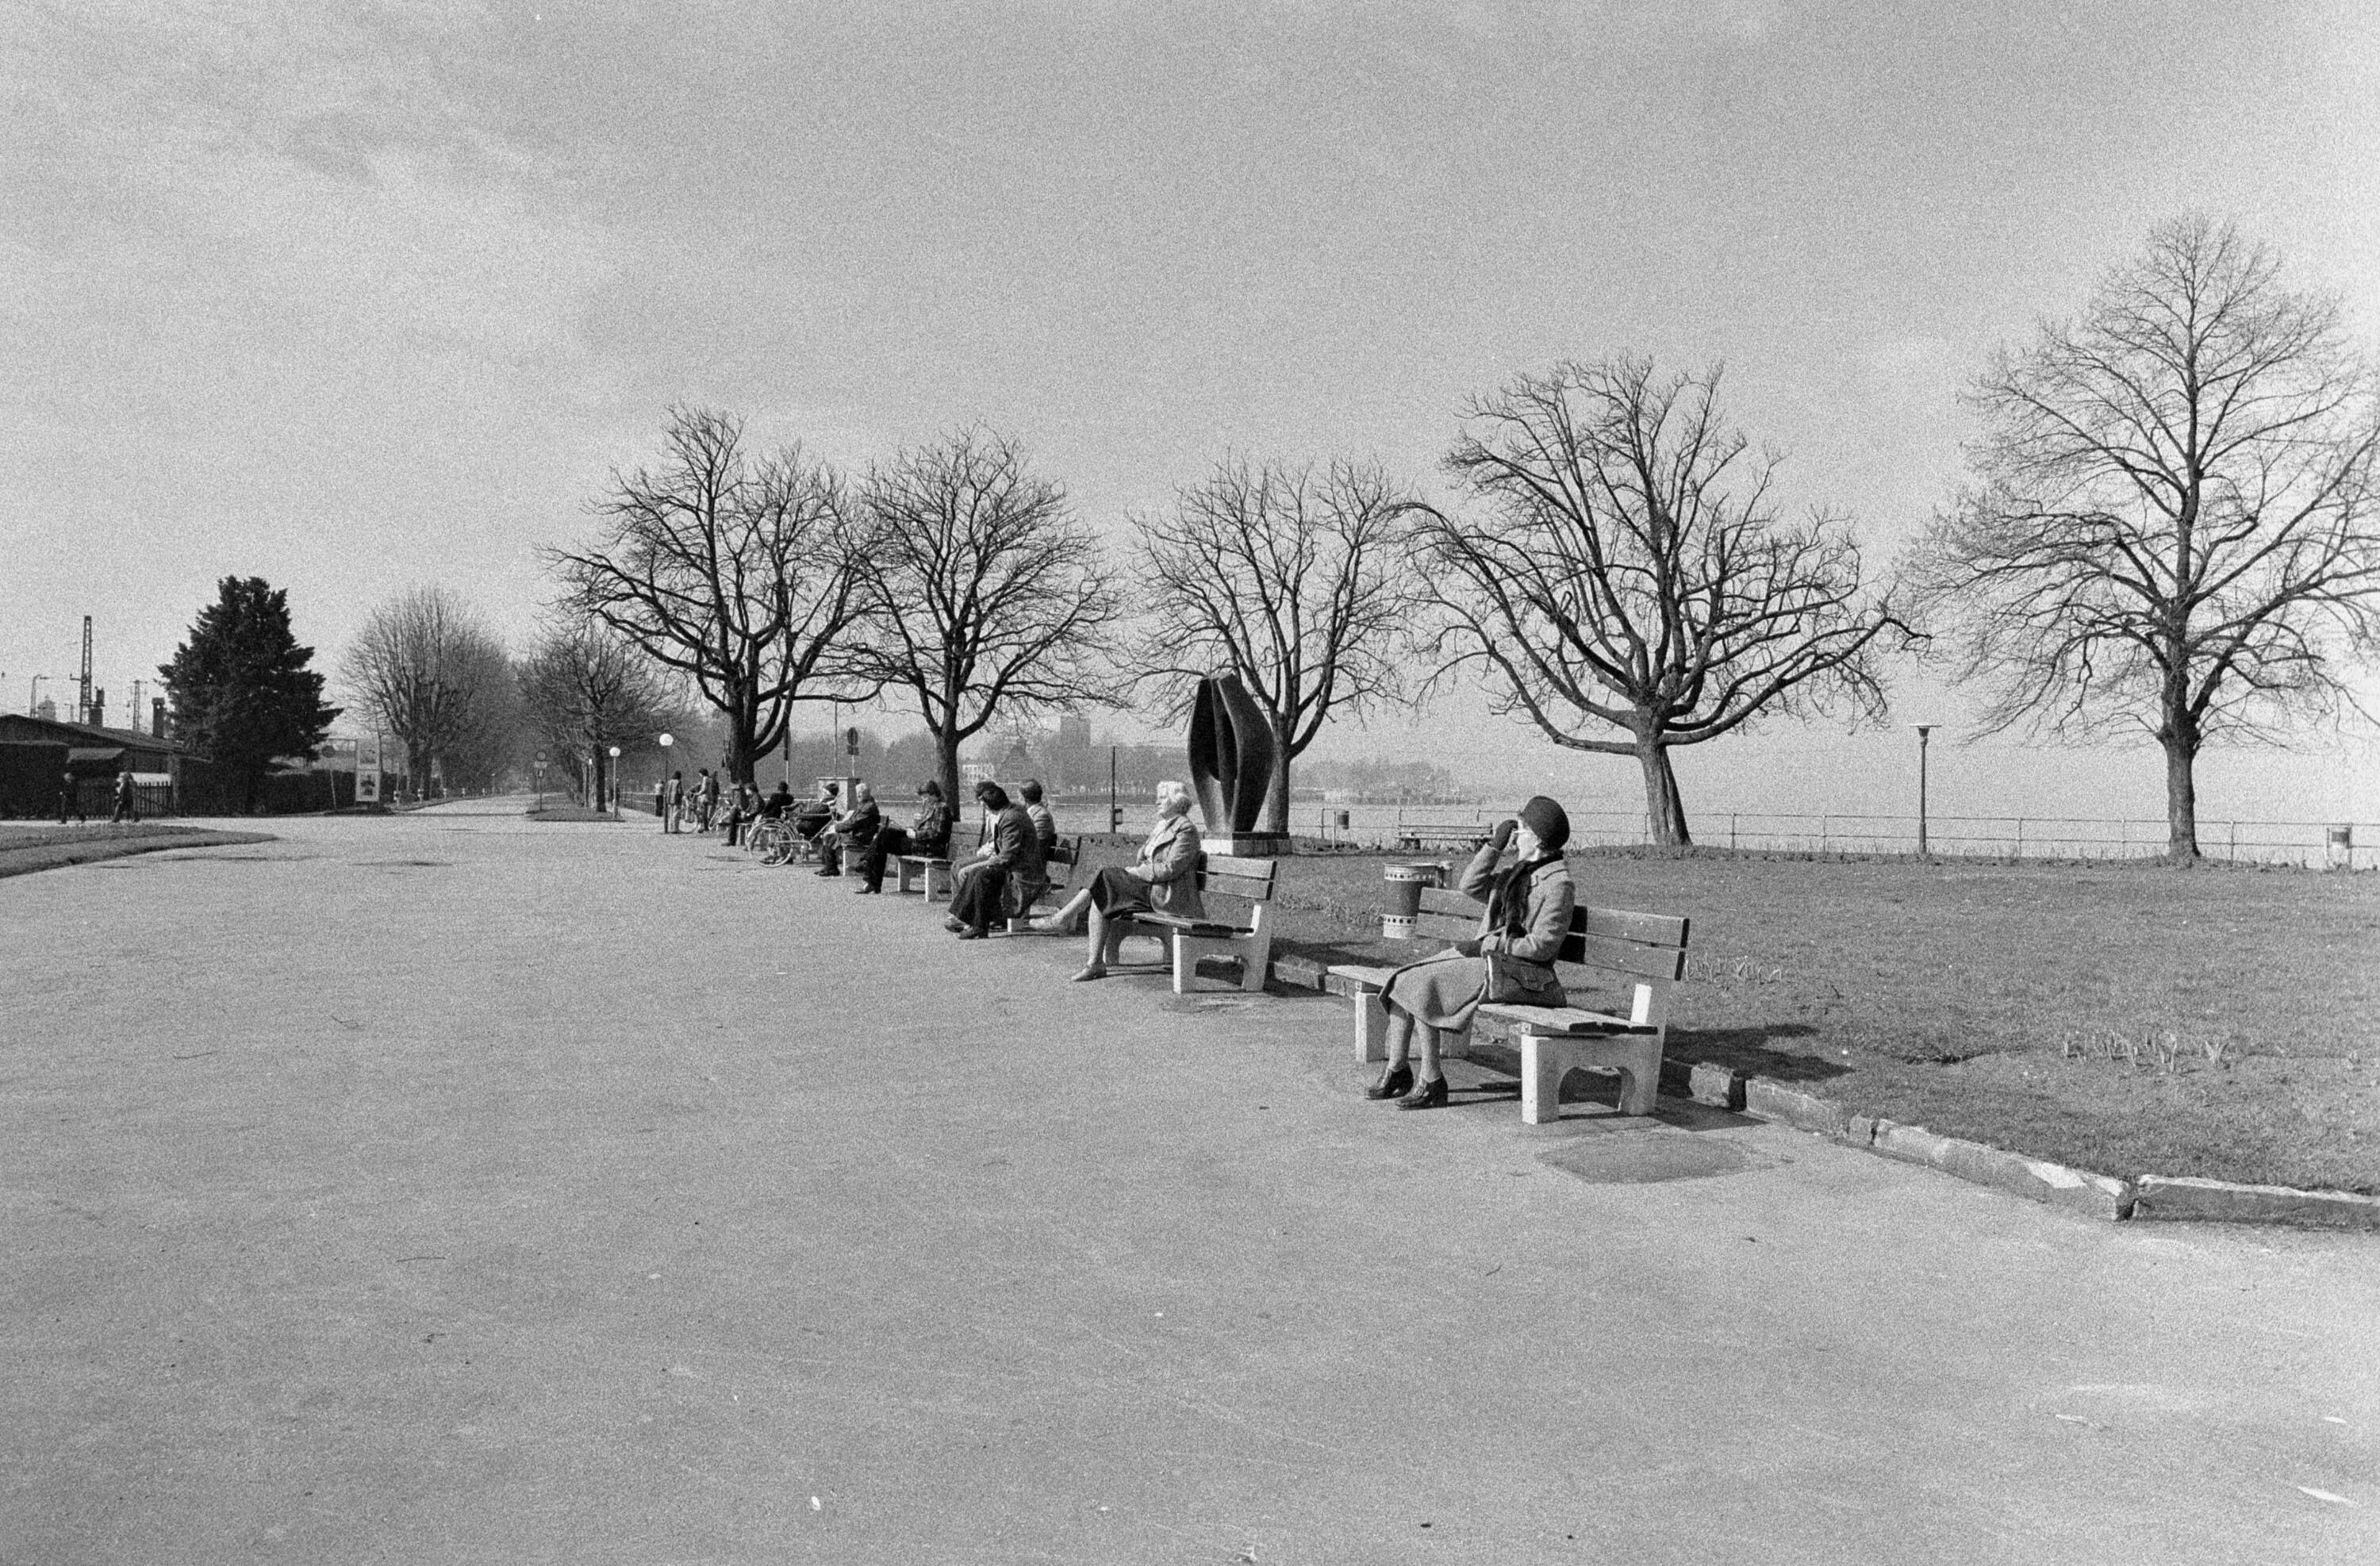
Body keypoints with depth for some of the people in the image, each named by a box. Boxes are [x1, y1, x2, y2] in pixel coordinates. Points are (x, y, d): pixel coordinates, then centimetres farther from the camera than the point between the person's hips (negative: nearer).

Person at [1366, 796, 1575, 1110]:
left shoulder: (1558, 883, -10)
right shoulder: (1522, 872, 18)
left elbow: (1542, 946, -16)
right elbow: (1471, 886, 17)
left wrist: (1487, 946, -14)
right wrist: (1495, 845, 8)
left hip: (1517, 971, -9)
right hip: (1485, 956, 9)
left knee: (1422, 986, -24)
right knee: (1402, 980, -6)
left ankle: (1431, 1082, -16)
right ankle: (1396, 1072, -1)